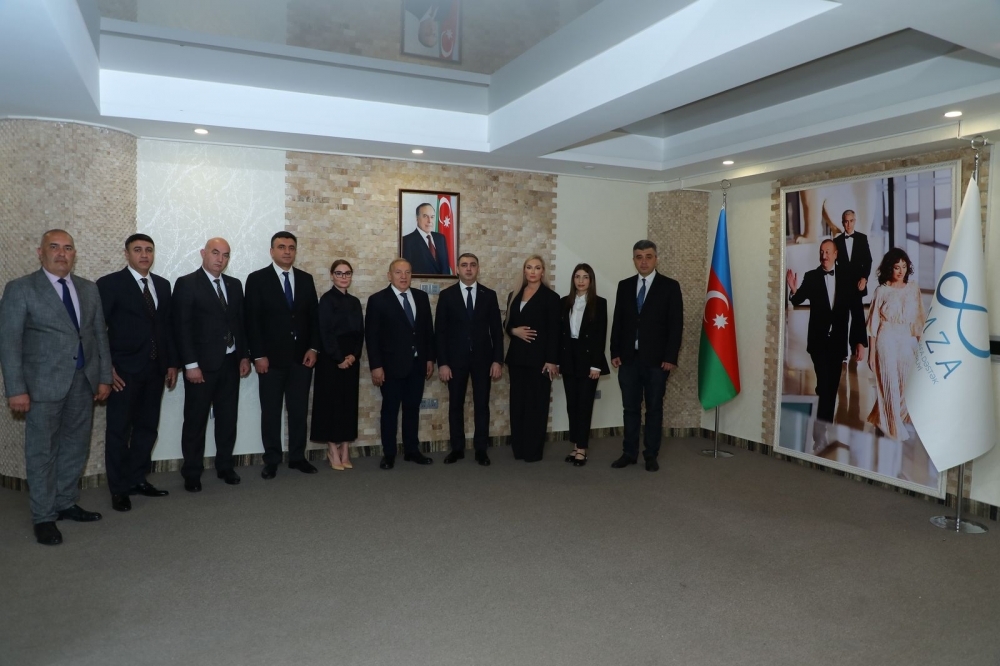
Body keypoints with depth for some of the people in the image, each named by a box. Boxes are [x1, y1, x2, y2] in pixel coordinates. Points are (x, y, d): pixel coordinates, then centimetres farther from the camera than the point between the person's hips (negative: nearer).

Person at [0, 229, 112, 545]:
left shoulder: (89, 289, 10)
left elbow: (100, 334, 12)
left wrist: (104, 376, 7)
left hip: (84, 380, 5)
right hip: (44, 382, -5)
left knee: (76, 447, 13)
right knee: (42, 451, 4)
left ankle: (65, 503, 28)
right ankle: (43, 517, 16)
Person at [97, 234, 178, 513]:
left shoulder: (162, 285, 11)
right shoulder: (109, 284, -6)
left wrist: (172, 363, 9)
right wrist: (106, 367, -13)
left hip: (155, 369, 5)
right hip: (124, 370, -5)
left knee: (147, 427, 11)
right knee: (119, 430, 4)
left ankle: (137, 479, 24)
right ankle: (118, 488, 14)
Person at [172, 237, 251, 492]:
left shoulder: (235, 285, 11)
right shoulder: (186, 284, -6)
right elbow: (181, 327, -11)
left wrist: (244, 356, 7)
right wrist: (190, 364, -16)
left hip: (230, 363, 5)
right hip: (201, 364, -5)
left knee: (228, 418, 12)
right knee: (196, 420, 4)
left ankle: (225, 466, 24)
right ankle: (192, 473, 16)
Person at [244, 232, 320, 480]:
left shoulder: (306, 279, 9)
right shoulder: (257, 279, -2)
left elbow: (314, 316, 9)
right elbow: (252, 320, -7)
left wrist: (313, 348, -1)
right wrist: (258, 355, -12)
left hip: (302, 357, 3)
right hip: (271, 358, -3)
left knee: (299, 410, 9)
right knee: (271, 411, 6)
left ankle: (297, 457, 20)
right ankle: (271, 460, 17)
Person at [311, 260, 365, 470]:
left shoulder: (355, 301, 12)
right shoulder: (327, 299, -6)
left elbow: (360, 333, 9)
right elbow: (326, 333, -12)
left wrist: (353, 355, -5)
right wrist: (339, 358, -14)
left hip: (351, 359, 6)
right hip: (331, 359, -6)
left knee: (349, 402, 7)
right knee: (331, 401, -1)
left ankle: (344, 449, 15)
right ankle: (333, 450, 7)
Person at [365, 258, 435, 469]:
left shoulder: (421, 297, 8)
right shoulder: (378, 300, -6)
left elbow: (428, 330, 11)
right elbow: (371, 336, -8)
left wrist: (430, 358, 7)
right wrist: (376, 366, -13)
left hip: (417, 363, 4)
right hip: (392, 365, -4)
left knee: (412, 409, 12)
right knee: (390, 410, 5)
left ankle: (412, 451, 22)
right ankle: (388, 454, 15)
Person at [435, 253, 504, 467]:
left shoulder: (489, 295, 3)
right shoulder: (447, 295, 0)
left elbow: (496, 330, 3)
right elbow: (440, 331, -2)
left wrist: (498, 360, -4)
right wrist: (442, 363, -8)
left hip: (482, 358, 1)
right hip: (456, 359, 0)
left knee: (482, 405, 5)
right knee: (455, 405, 7)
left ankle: (481, 449, 16)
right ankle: (457, 448, 19)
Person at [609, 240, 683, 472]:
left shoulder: (670, 286, -2)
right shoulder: (624, 286, 8)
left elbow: (676, 324, -5)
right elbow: (617, 321, 8)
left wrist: (670, 357, -11)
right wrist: (615, 353, 1)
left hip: (657, 359, -3)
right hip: (628, 358, 3)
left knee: (654, 408, 7)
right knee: (630, 408, 9)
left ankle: (651, 455, 16)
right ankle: (629, 453, 18)